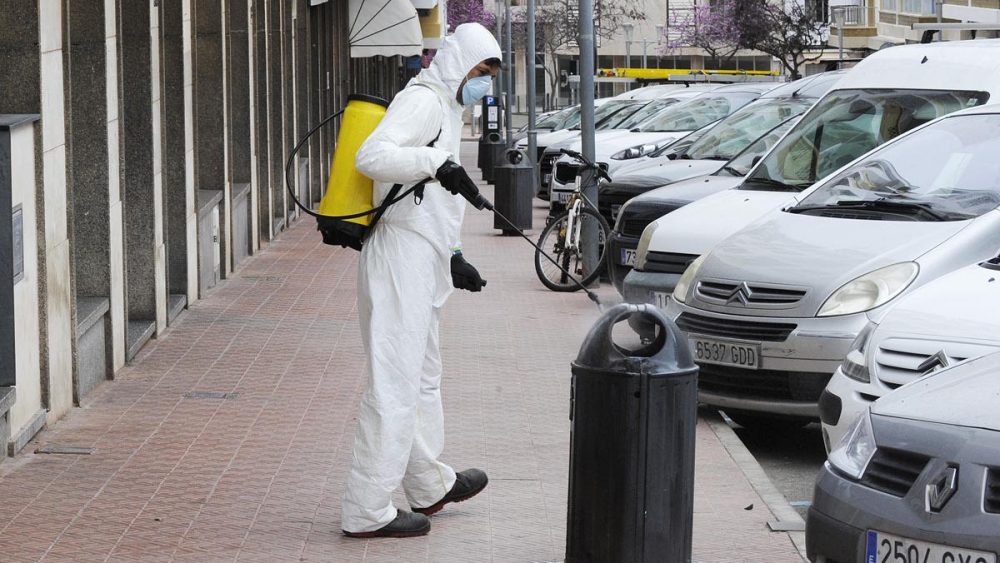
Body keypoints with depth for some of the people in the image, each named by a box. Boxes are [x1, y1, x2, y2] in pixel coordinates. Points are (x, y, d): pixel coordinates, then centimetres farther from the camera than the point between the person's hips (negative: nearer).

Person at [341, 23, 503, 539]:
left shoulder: (445, 108, 22)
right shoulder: (423, 100, -10)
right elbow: (372, 156, -28)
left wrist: (452, 259, 25)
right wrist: (437, 163, -38)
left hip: (420, 266, 11)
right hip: (400, 261, -11)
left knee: (424, 379, 22)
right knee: (394, 387, -9)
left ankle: (430, 486, 37)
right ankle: (367, 512, -5)